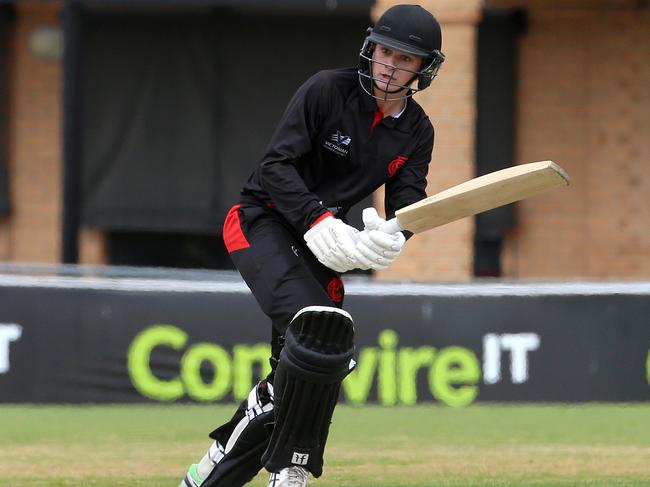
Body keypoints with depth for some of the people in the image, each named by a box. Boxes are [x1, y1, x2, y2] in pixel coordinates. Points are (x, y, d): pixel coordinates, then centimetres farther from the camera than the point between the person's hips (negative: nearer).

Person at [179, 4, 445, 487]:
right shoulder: (328, 90, -13)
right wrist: (317, 222, -34)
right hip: (263, 223, -6)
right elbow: (277, 165, -19)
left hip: (321, 241, 6)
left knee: (295, 383, 0)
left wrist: (390, 238, -31)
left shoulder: (417, 133, 3)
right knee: (322, 325, -30)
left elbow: (407, 203, -6)